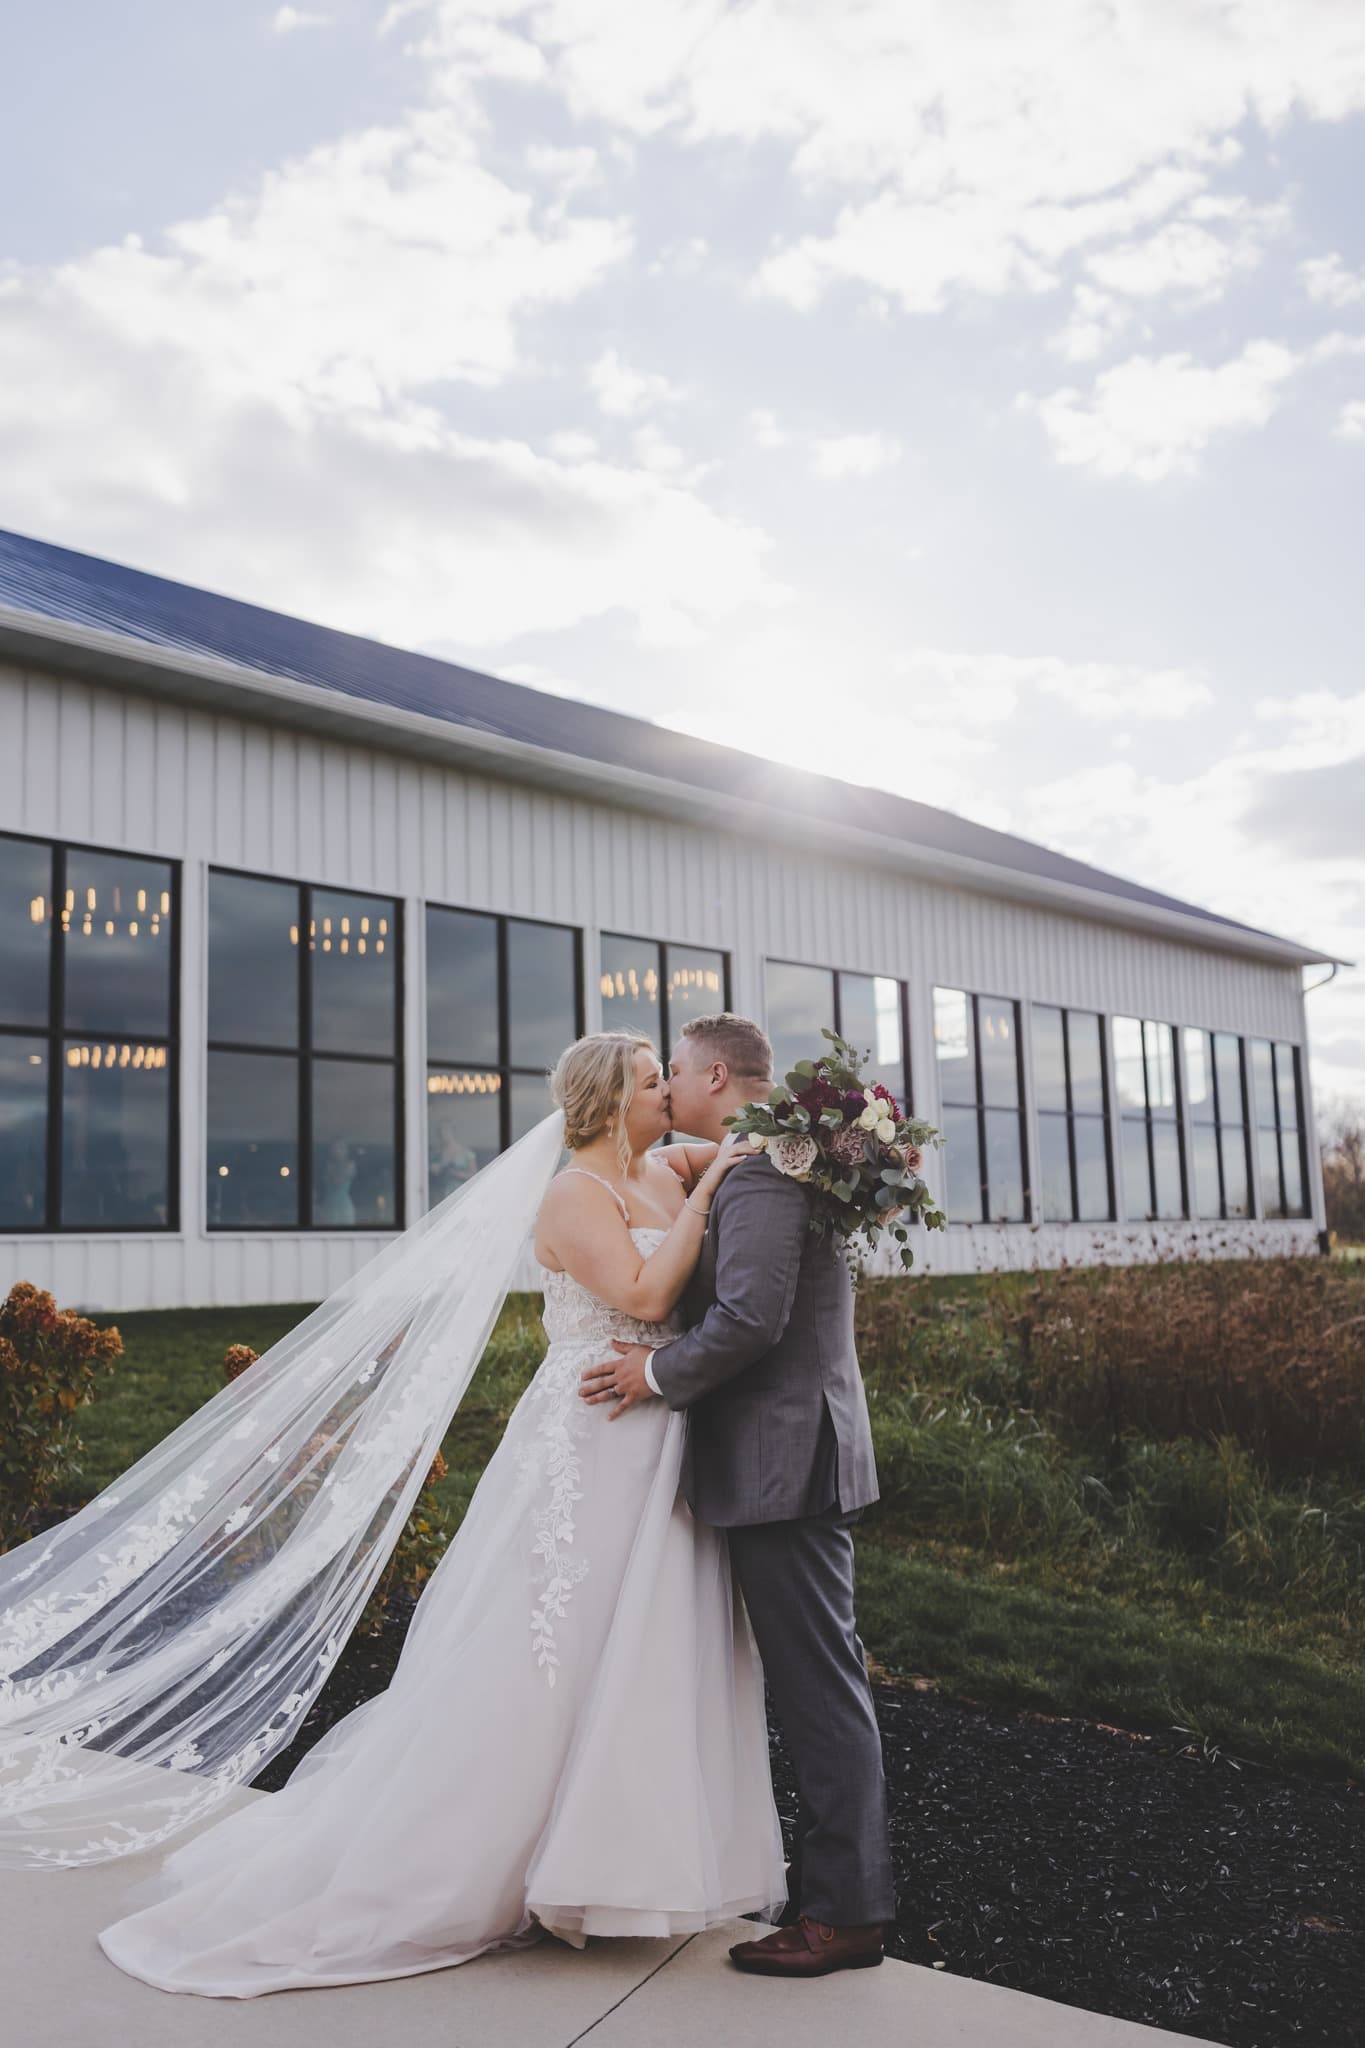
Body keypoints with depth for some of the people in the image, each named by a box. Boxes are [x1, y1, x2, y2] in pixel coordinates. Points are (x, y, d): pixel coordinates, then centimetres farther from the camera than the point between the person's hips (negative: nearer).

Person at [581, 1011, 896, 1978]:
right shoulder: (785, 1159, 17)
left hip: (784, 1460, -11)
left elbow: (750, 1316, -24)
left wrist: (660, 1372, -11)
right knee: (822, 1681, 17)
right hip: (797, 1456, 11)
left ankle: (846, 1912, 9)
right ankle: (846, 1886, 30)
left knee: (820, 1687, -2)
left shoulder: (759, 1167, -16)